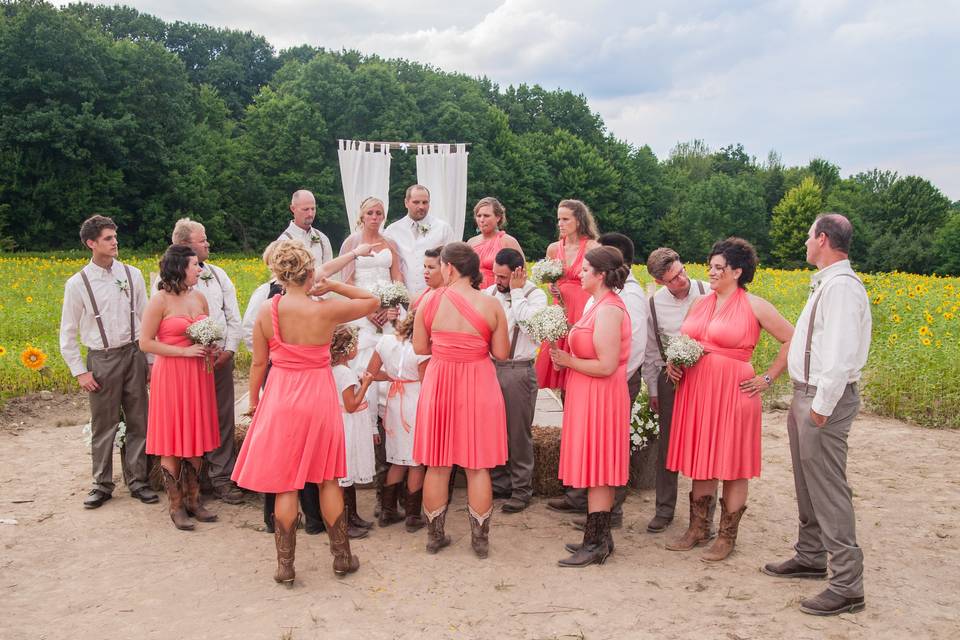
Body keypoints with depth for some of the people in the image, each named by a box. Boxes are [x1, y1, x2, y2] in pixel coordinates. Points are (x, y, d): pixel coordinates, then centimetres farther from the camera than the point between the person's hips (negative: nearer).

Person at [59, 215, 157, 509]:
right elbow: (67, 334, 2)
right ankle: (102, 484, 22)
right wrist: (80, 372, -3)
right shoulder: (78, 284, -4)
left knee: (138, 421, 8)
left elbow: (146, 319, 7)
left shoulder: (132, 275, 2)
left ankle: (137, 480, 21)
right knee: (103, 425, 7)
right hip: (101, 359, -2)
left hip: (134, 354, 2)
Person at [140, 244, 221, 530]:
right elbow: (145, 343, -9)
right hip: (171, 376, -6)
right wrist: (184, 351, -16)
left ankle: (192, 499, 22)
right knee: (172, 442, 2)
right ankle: (176, 505, 13)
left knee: (196, 439, 10)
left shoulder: (199, 297, 8)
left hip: (199, 375, 6)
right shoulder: (160, 301, -9)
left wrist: (212, 349, 0)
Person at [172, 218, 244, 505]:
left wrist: (229, 350, 0)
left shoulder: (218, 274, 12)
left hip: (221, 358, 4)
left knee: (223, 419, 5)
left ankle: (221, 477, 14)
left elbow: (233, 316, 11)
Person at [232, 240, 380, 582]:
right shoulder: (328, 310, -13)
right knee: (328, 479, 14)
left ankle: (285, 565, 16)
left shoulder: (266, 312, -9)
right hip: (320, 397, 0)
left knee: (285, 484, 9)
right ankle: (342, 557, 25)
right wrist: (333, 286, 1)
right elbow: (373, 300, 3)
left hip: (280, 398, 1)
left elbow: (259, 363, 0)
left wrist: (254, 400, 14)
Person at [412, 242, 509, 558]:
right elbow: (501, 354, -4)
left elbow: (420, 348, 0)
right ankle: (480, 540, 19)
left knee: (437, 465, 13)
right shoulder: (491, 305, -8)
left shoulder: (430, 300, -6)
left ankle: (435, 536, 24)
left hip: (439, 386, 1)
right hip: (478, 388, -1)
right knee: (478, 467, 10)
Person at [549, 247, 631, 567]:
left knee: (597, 471, -3)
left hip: (599, 396, -10)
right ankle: (599, 537, 24)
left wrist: (567, 360, -15)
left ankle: (596, 544, 7)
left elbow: (607, 366, -24)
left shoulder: (608, 310, -19)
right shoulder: (601, 304, 13)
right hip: (590, 395, 10)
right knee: (599, 471, 14)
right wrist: (567, 357, 4)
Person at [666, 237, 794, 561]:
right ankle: (698, 529, 25)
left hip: (732, 392, -5)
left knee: (732, 466, 4)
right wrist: (672, 362, 5)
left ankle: (727, 536, 17)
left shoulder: (755, 306, -5)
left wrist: (768, 378, -5)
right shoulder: (701, 303, 12)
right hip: (695, 391, 6)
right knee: (700, 462, 12)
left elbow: (792, 341, -3)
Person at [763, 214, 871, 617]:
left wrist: (822, 407, -21)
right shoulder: (825, 284, 13)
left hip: (824, 399, -11)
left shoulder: (841, 286, -19)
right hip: (806, 394, 11)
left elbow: (840, 353, -25)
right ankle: (810, 557, 36)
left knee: (827, 489, -6)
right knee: (807, 482, 20)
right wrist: (805, 401, 15)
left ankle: (847, 586, 3)